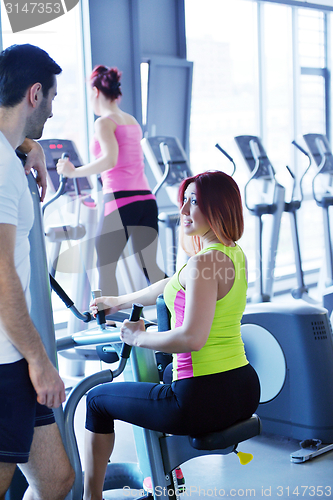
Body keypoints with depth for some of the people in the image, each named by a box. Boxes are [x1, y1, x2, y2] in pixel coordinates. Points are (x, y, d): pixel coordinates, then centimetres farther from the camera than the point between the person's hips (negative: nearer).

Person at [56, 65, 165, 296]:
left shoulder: (104, 122, -5)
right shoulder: (133, 122, 18)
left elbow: (110, 160, -20)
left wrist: (73, 172, -12)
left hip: (120, 199, -7)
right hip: (146, 199, 7)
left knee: (105, 267, 5)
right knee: (149, 266, 12)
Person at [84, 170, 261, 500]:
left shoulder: (204, 262, -20)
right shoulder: (236, 255, 8)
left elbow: (193, 338, -28)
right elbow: (173, 286, 22)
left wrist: (139, 337, -12)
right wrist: (121, 301, 32)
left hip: (204, 401, -9)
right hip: (244, 391, 9)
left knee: (97, 400, 13)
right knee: (167, 373, 41)